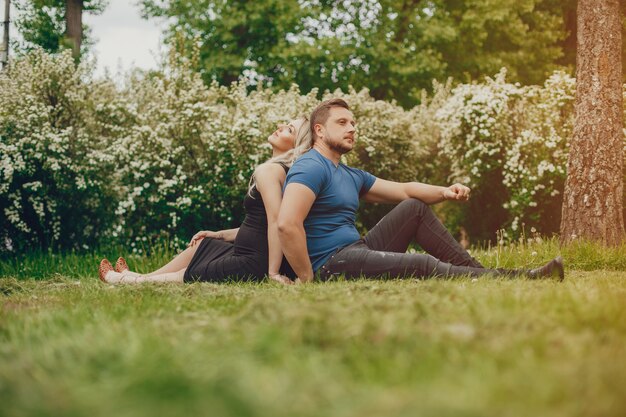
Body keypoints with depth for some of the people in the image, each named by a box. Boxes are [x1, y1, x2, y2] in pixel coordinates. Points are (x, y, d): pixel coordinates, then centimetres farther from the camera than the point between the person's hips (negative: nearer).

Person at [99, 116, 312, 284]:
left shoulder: (269, 170, -16)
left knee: (184, 277, 9)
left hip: (253, 264, -10)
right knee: (201, 244, 27)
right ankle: (141, 277, 38)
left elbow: (276, 221, -27)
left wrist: (273, 272, -28)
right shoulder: (283, 170, 13)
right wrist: (219, 235, 24)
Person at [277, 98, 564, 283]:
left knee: (415, 208, 15)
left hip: (357, 250, 11)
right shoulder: (311, 168, -12)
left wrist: (444, 192, 1)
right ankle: (519, 279, -20)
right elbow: (287, 224, -27)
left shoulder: (351, 176, 20)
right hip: (332, 263, -11)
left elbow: (404, 190, 20)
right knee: (424, 266, -24)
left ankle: (474, 270, 5)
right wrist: (307, 279, -24)